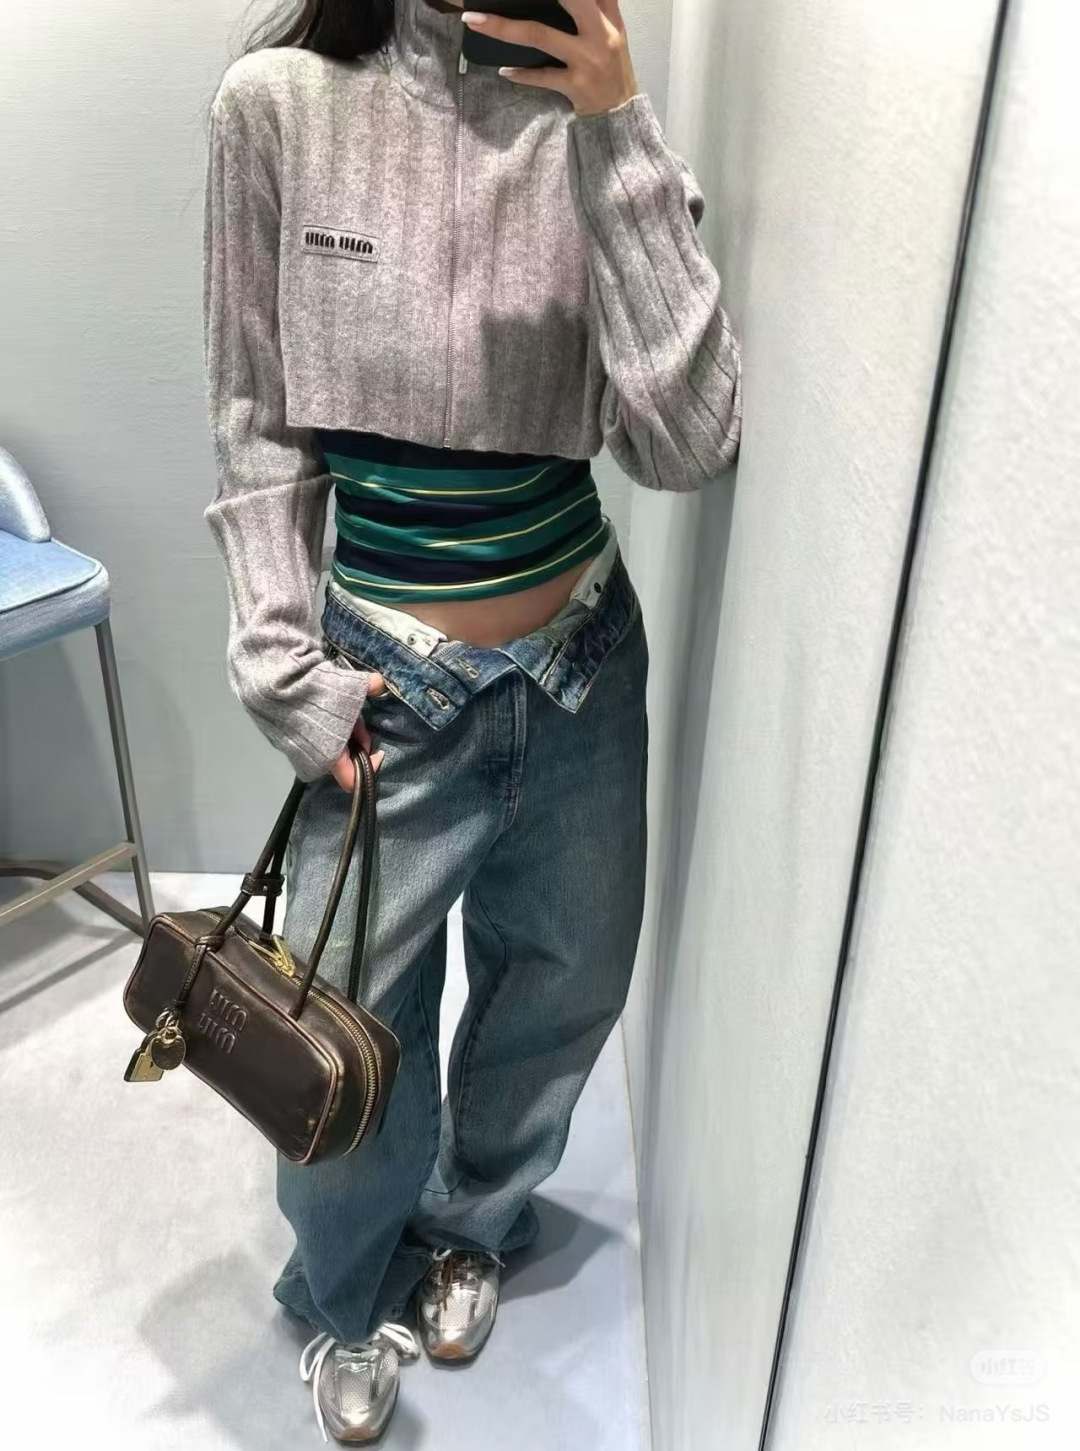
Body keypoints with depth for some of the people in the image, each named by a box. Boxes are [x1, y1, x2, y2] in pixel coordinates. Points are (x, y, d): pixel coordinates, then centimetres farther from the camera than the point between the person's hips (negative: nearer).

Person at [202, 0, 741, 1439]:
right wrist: (290, 675, -8)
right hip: (394, 688, -2)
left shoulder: (594, 119, -3)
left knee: (562, 992, 19)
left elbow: (689, 443, -15)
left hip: (584, 666, 3)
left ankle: (473, 1221, 52)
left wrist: (617, 136, -20)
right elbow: (258, 428, -2)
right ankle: (352, 1297, 45)